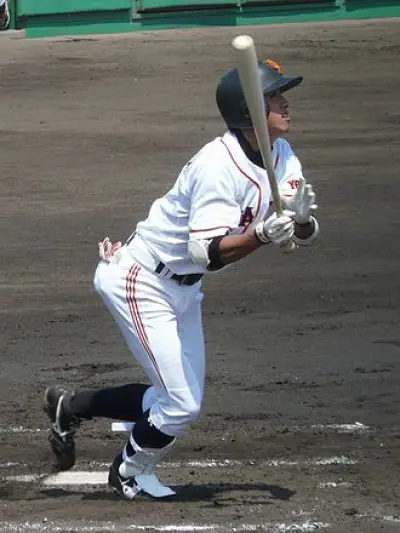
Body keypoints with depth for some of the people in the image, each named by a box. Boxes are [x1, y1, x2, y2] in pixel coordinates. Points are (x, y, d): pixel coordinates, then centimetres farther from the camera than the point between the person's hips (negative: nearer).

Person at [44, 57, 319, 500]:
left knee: (183, 401, 13)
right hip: (139, 280, -9)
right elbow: (208, 252, -33)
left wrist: (301, 219, -27)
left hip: (182, 288, 9)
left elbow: (304, 236, -5)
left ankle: (69, 406, 28)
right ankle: (131, 472, 20)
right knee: (181, 406, -9)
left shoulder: (281, 156, -3)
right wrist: (263, 235, -46)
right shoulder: (220, 166, -28)